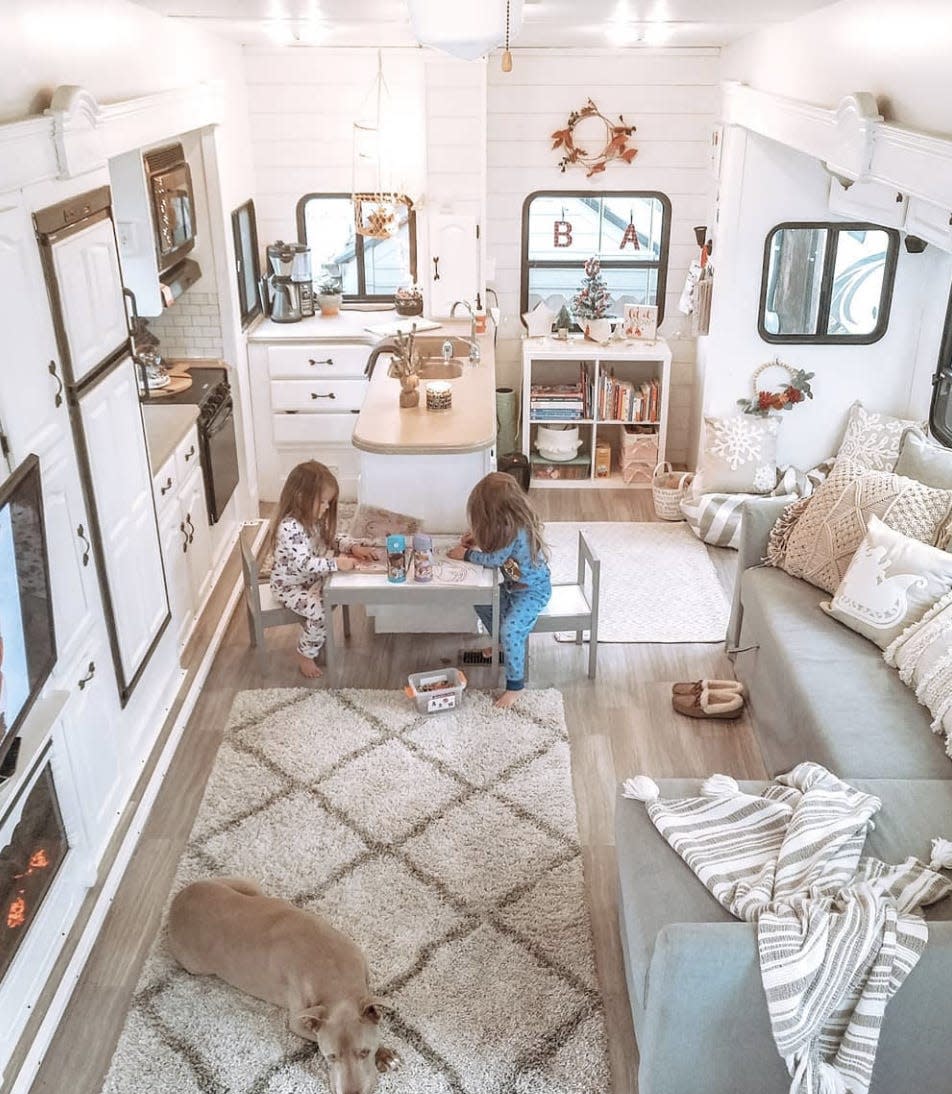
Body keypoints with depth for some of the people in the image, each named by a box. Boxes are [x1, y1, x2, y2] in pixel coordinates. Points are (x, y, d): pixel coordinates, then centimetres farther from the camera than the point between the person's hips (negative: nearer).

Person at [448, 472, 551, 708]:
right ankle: (503, 643, 39)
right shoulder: (513, 521, -6)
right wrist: (478, 538, -1)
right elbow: (497, 539, 15)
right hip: (514, 585, 10)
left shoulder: (517, 531, -33)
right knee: (481, 602, 18)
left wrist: (467, 554, -15)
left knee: (510, 631, -24)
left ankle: (515, 684, -10)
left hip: (533, 590, -10)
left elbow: (495, 559, -27)